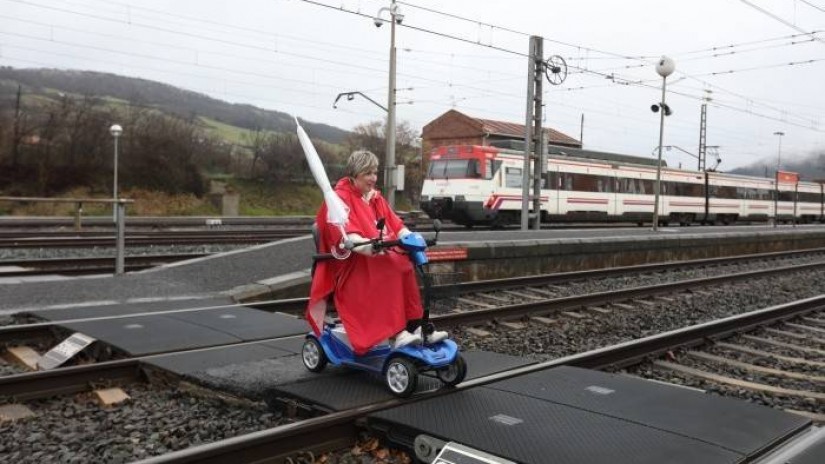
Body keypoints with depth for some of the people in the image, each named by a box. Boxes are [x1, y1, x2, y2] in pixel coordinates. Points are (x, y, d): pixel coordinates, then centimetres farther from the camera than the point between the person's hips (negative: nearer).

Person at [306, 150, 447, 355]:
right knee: (386, 272, -34)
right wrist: (367, 246, -41)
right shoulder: (340, 198, -7)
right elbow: (344, 234, -23)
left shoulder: (374, 197, 17)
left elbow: (394, 223, 10)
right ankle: (395, 334, -37)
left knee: (406, 267, -22)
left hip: (380, 256, 7)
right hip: (351, 264, -7)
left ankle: (416, 327, -20)